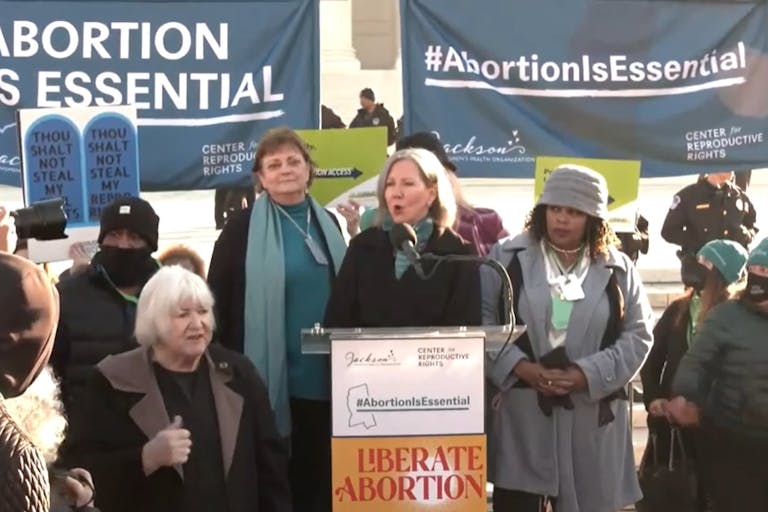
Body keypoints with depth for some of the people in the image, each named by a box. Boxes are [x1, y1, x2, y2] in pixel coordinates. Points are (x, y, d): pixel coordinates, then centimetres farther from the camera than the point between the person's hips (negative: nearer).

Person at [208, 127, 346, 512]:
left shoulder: (328, 225, 11)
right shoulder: (242, 229, -4)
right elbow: (218, 303, -5)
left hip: (326, 377, 5)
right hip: (271, 380, -4)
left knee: (321, 478, 13)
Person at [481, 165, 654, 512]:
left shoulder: (617, 268, 7)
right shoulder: (508, 257, 5)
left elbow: (637, 335, 3)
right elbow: (480, 319, -1)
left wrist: (587, 374, -10)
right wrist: (520, 367, -13)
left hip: (591, 416, 1)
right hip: (520, 411, -1)